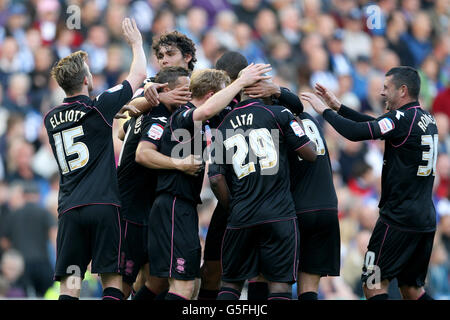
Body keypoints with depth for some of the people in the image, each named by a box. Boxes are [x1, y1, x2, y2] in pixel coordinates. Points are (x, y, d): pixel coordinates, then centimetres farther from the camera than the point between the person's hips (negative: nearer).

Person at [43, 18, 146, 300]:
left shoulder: (51, 119, 11)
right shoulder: (99, 107, -2)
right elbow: (139, 75, 10)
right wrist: (136, 43, 26)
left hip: (69, 210, 4)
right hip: (103, 204, -4)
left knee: (70, 284, 0)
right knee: (112, 278, 0)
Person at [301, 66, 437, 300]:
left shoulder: (403, 118, -14)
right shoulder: (427, 119, 13)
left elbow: (357, 132, -21)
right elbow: (375, 125, 22)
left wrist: (324, 111, -7)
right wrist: (337, 106, 21)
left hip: (399, 219, -9)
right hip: (426, 221, 9)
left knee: (374, 287, -5)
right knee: (412, 289, 14)